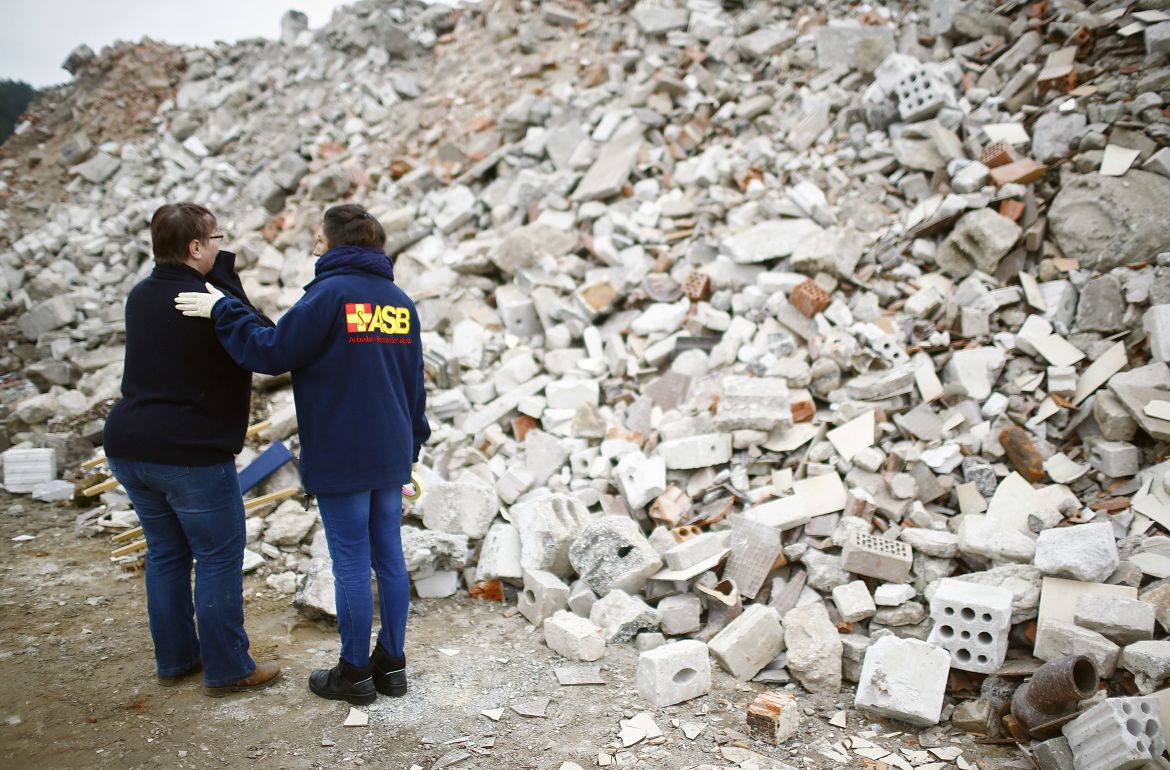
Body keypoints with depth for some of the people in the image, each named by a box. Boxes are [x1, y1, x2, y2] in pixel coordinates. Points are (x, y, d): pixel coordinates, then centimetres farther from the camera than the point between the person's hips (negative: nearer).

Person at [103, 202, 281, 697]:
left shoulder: (140, 297, 9)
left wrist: (223, 279, 4)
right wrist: (227, 278, -8)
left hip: (129, 447, 8)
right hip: (190, 453, -8)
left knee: (166, 553, 18)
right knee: (219, 558, 3)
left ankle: (174, 659, 28)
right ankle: (227, 670, 11)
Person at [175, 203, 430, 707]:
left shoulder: (331, 293, -12)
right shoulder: (400, 301, 9)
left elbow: (272, 351, -12)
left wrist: (222, 310, 0)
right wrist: (412, 443, 22)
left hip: (340, 457, -7)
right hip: (390, 454, 7)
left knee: (351, 562, 2)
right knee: (388, 556, 12)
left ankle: (354, 673, 14)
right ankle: (391, 664, 22)